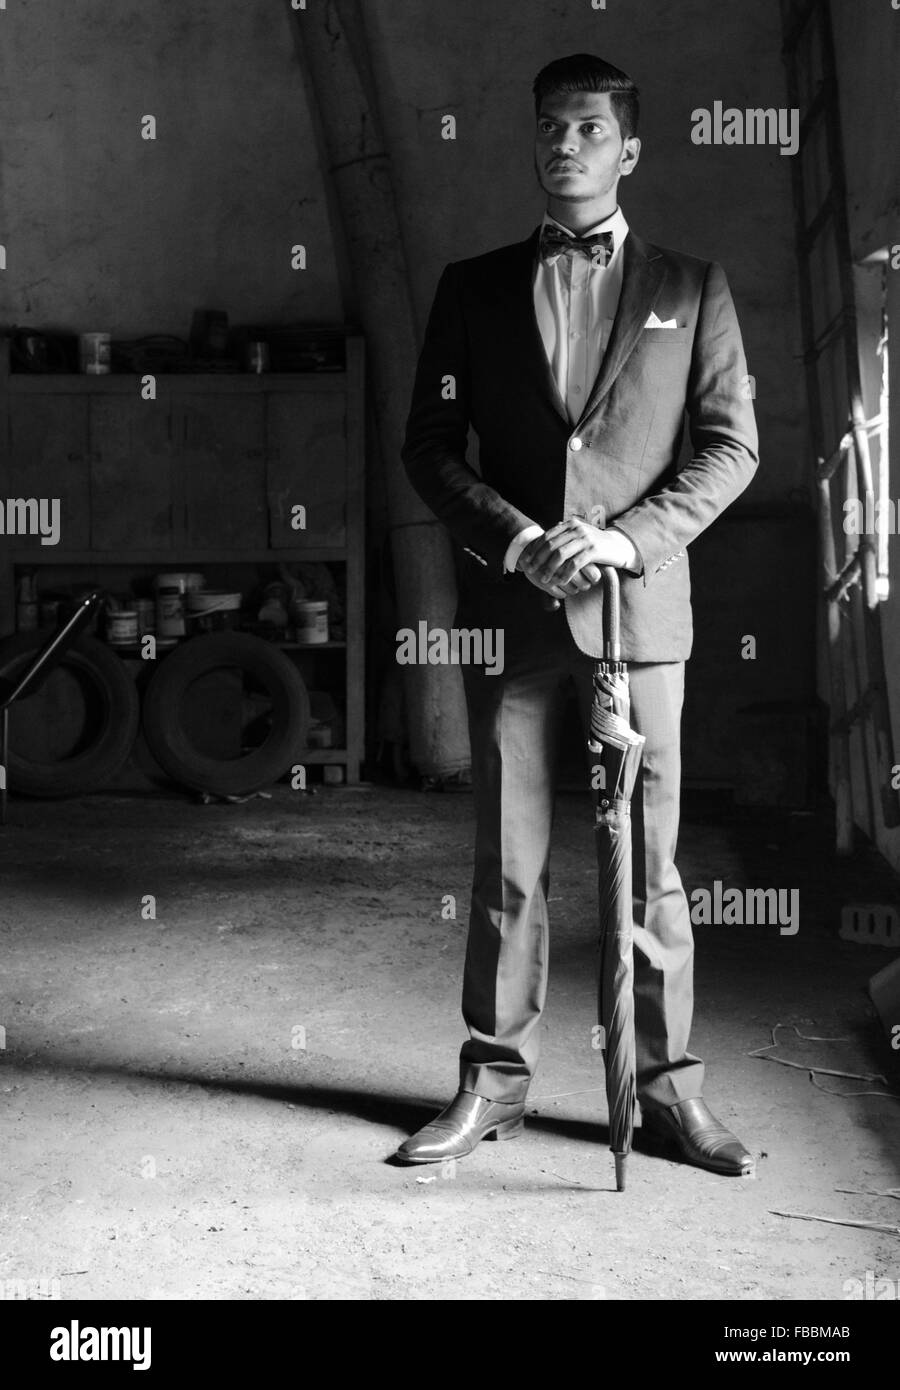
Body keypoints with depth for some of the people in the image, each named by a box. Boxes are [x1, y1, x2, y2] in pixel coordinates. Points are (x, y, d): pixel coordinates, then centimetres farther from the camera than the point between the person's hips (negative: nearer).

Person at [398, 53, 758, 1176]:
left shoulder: (690, 287, 10)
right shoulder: (474, 287, 12)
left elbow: (730, 446, 5)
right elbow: (428, 446, 7)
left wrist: (632, 536, -10)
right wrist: (515, 539, -9)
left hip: (641, 608, -1)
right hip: (509, 609, 1)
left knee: (649, 861, 3)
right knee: (508, 864, 4)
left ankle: (668, 1087, 13)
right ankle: (493, 1083, 14)